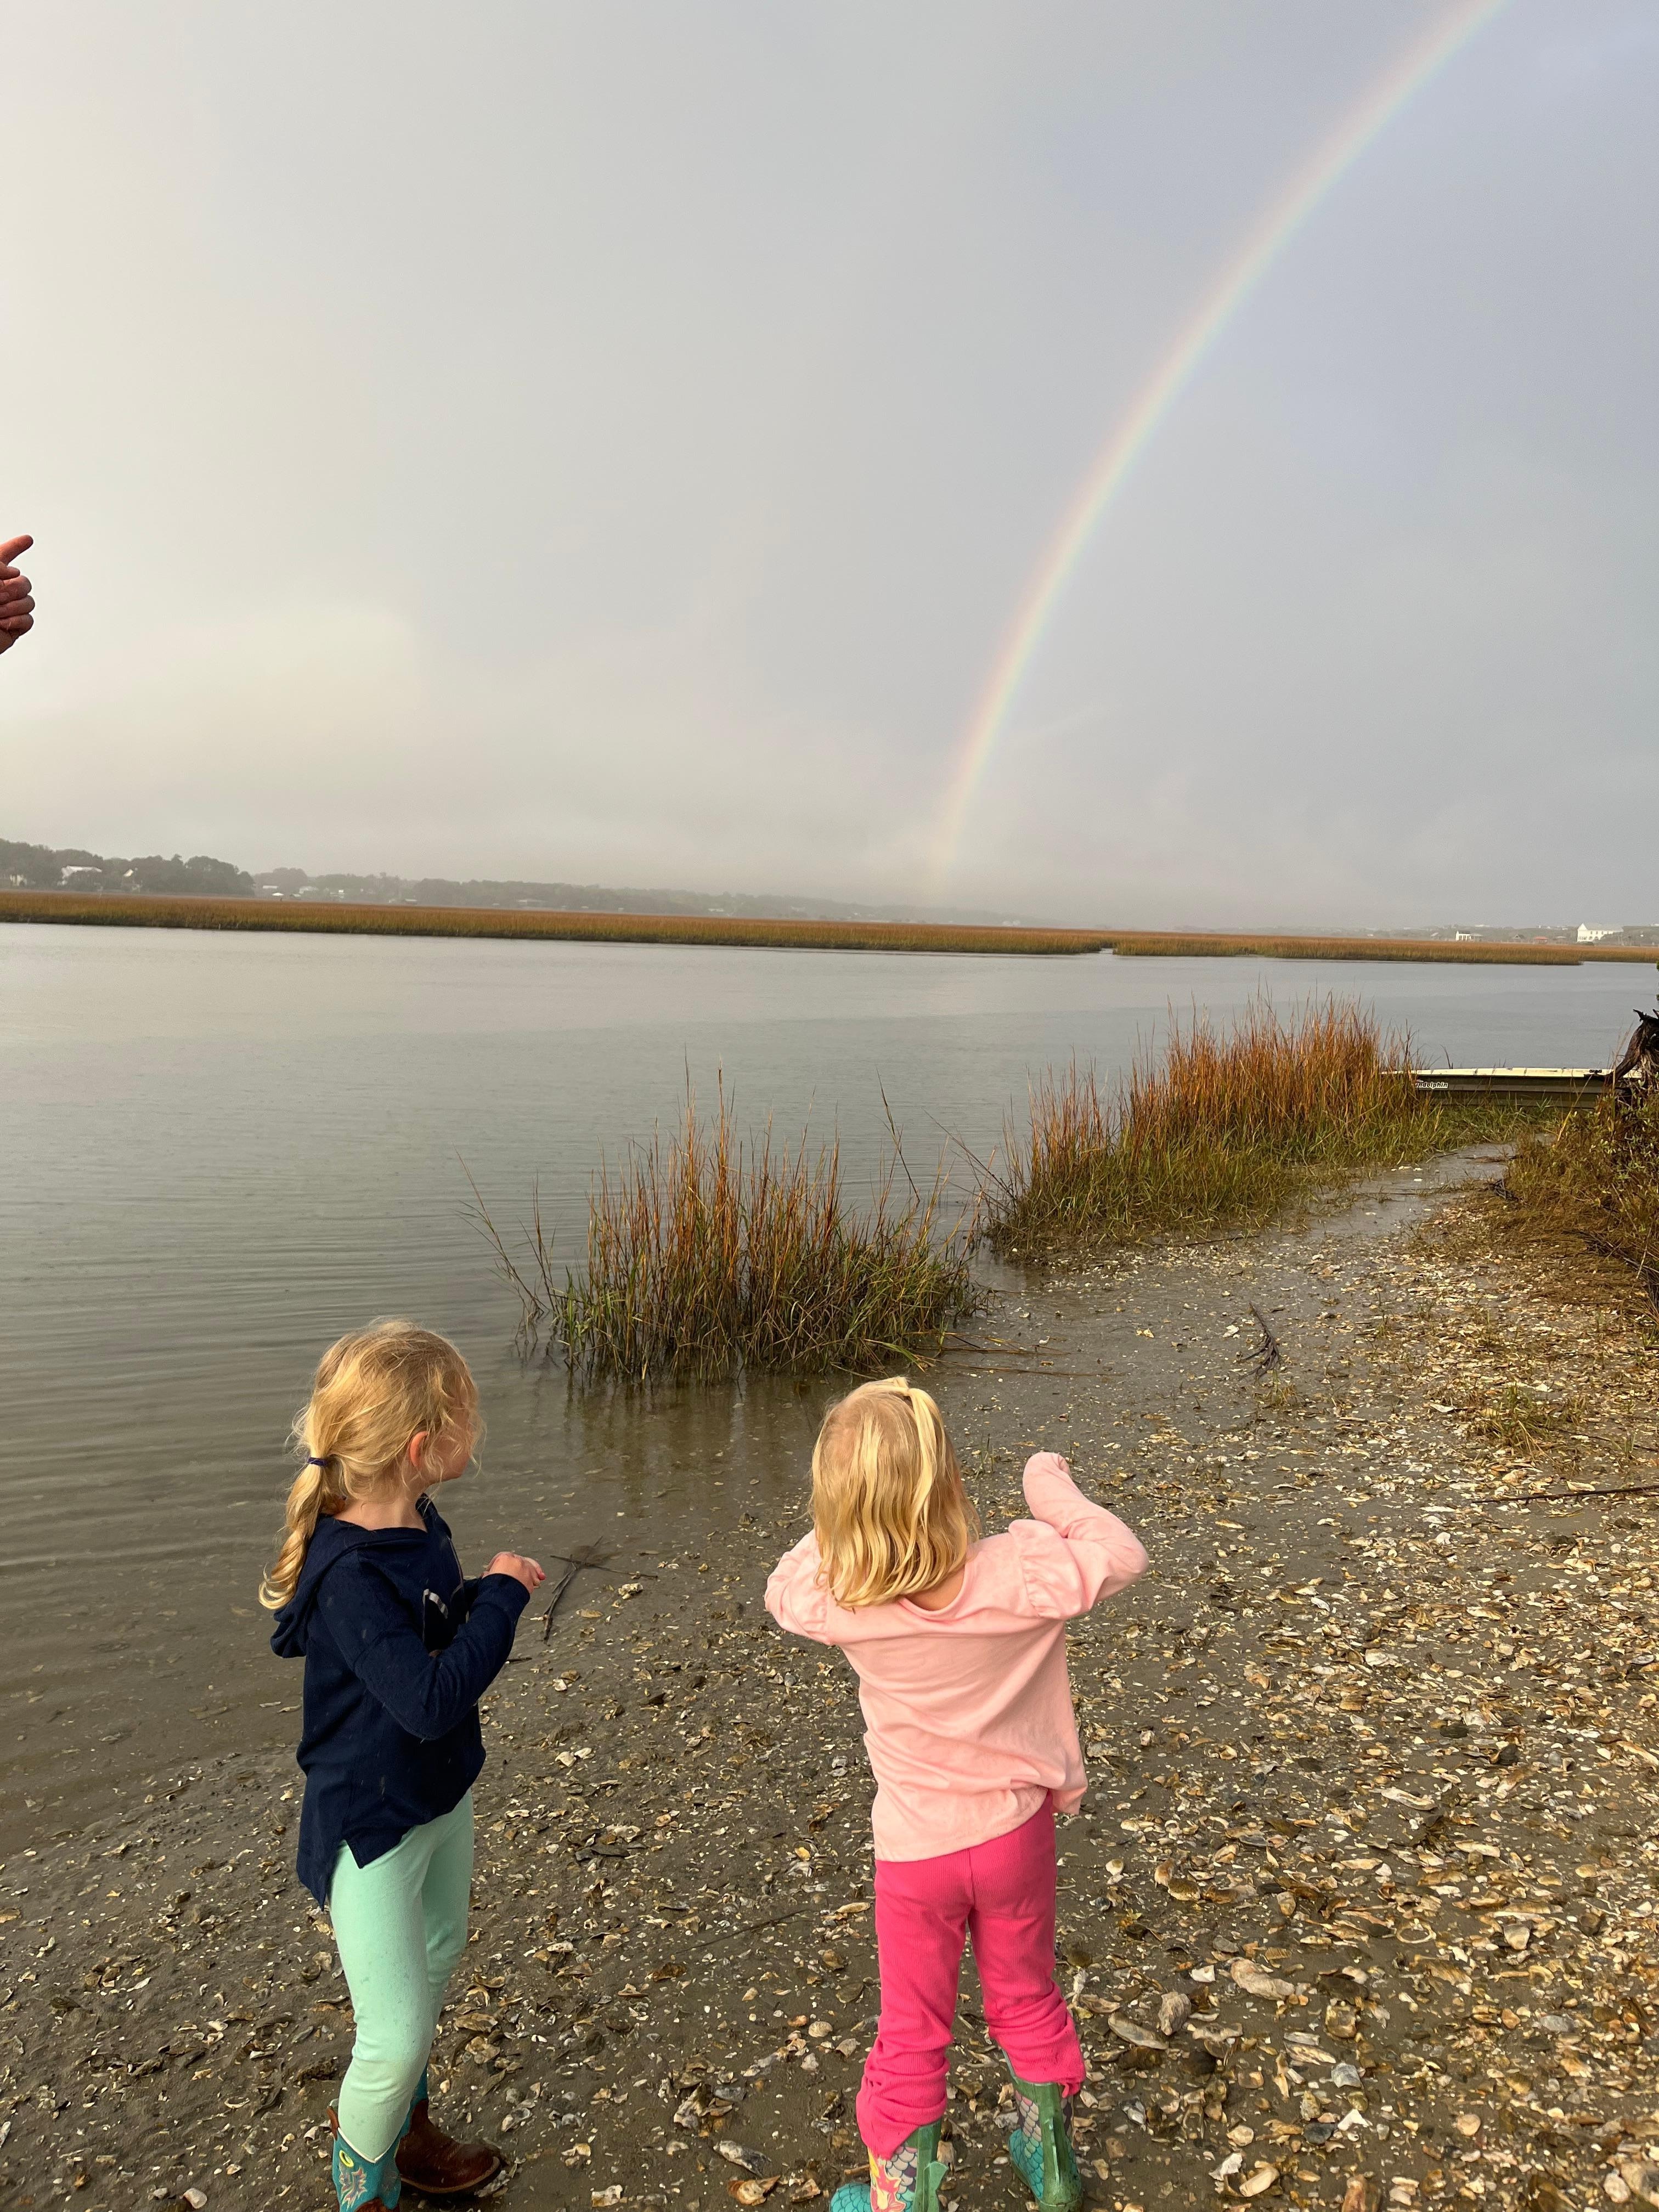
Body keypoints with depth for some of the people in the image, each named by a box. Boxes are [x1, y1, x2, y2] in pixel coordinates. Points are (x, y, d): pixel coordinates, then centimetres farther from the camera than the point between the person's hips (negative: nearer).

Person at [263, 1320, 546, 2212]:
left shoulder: (419, 1529, -7)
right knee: (397, 2035, 1)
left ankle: (399, 2121, 53)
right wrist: (502, 1594, -29)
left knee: (438, 1953, 28)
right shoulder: (349, 1574, -33)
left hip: (440, 1796, 9)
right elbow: (429, 1701, -39)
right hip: (371, 1825, -9)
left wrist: (488, 1593, -9)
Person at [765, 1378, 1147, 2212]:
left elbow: (784, 1589, -5)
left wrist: (854, 1523, -6)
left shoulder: (842, 1603, -27)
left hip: (916, 1852, -1)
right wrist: (1052, 1485, -7)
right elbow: (1119, 1554, -17)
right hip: (1016, 1831, 2)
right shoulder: (1017, 1576, -31)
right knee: (1027, 2003, 28)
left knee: (912, 2035, 21)